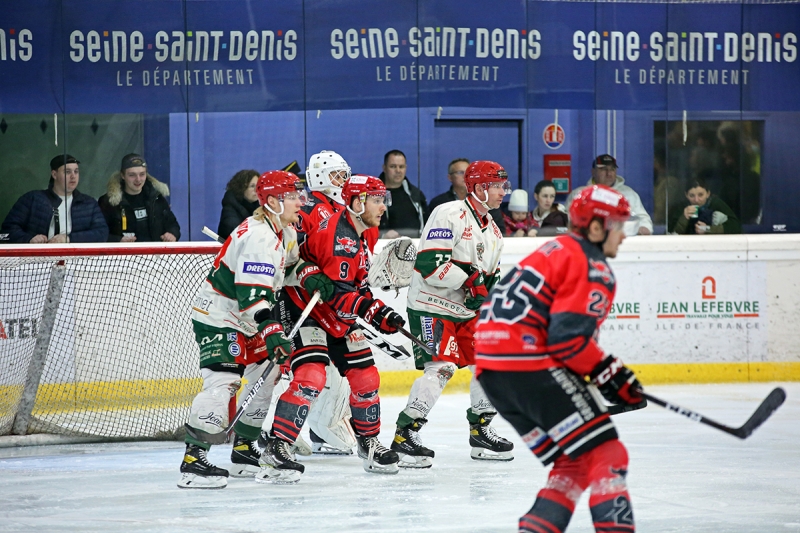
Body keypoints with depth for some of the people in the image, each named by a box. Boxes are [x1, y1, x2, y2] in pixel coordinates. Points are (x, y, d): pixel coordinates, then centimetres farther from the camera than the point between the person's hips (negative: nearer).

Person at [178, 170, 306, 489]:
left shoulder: (285, 232, 7)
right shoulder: (258, 237, -25)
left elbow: (291, 263, 28)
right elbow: (252, 293, -33)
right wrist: (272, 332, -40)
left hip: (246, 320, 11)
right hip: (218, 317, -11)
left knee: (268, 376, 14)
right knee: (222, 382, -23)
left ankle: (243, 451, 26)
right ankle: (193, 460, -26)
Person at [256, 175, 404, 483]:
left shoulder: (360, 238, 12)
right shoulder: (339, 235, -23)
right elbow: (339, 293, -27)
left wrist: (381, 314, 5)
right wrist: (375, 313, -31)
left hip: (337, 318, 10)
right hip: (304, 310, -10)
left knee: (365, 376, 10)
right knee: (311, 376, -25)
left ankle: (369, 442, 29)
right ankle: (275, 447, -25)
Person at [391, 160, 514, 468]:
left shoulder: (491, 230, 13)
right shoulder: (450, 216, -16)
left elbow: (491, 275, 19)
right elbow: (429, 263, -24)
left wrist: (490, 287, -4)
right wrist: (469, 278, -25)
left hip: (468, 310, 9)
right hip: (431, 307, -9)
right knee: (440, 368, -19)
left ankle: (481, 432, 21)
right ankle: (404, 436, -16)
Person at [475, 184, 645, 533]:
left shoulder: (556, 251, 24)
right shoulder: (593, 269, -6)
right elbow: (569, 339, -17)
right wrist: (611, 375, -5)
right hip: (531, 367, -9)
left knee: (575, 463, 14)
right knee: (606, 455, -8)